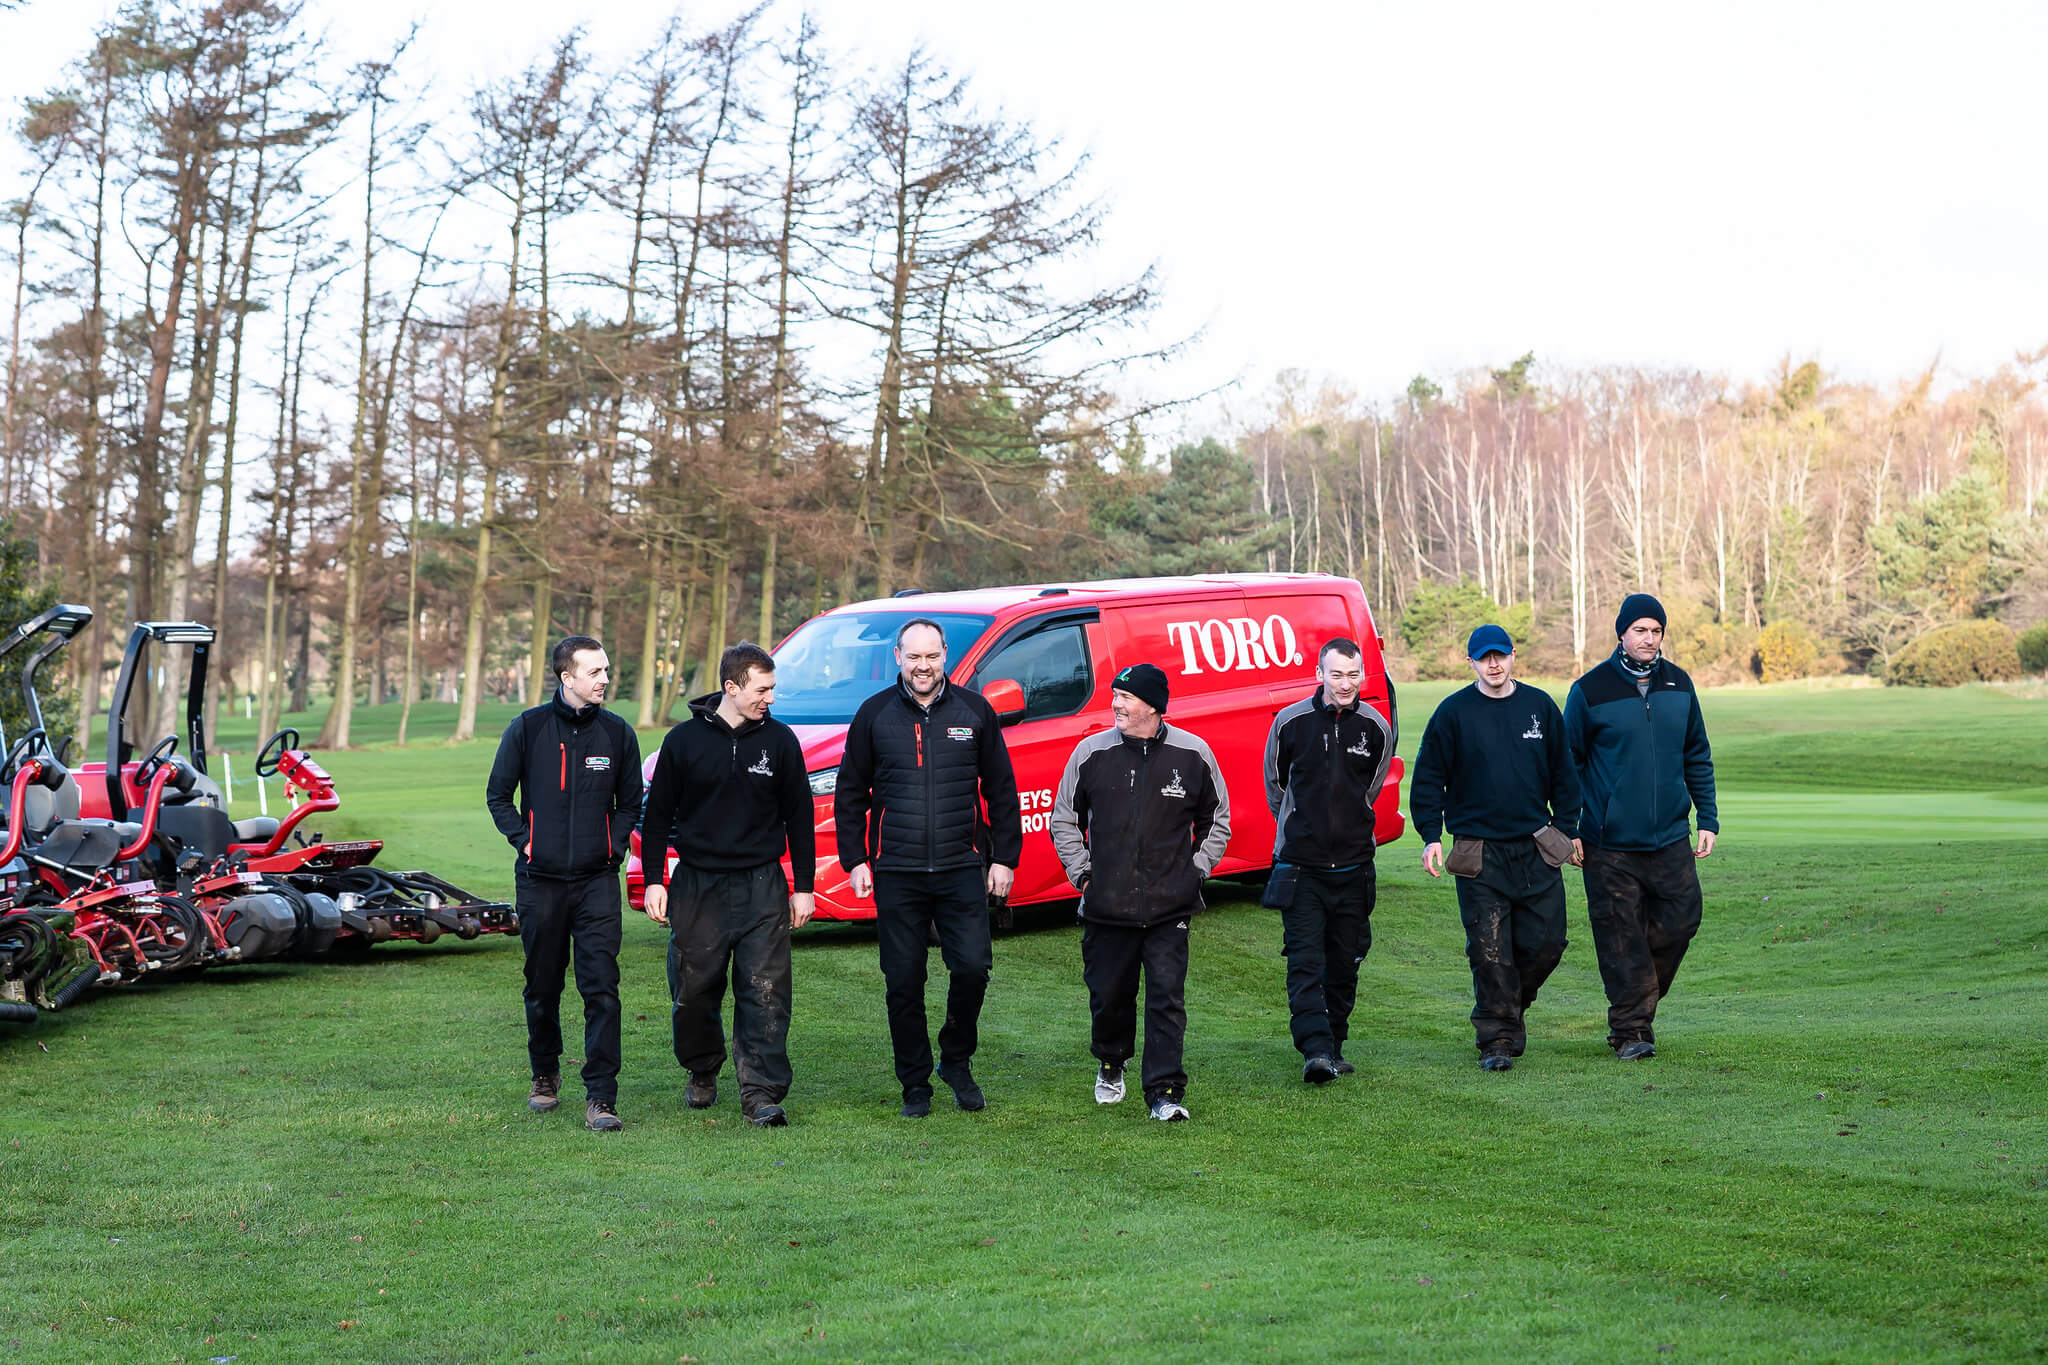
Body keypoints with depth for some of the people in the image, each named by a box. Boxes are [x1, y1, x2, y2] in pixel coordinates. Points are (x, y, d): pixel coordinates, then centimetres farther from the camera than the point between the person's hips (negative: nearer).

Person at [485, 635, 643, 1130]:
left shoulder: (617, 733, 3)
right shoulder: (528, 728, -2)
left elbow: (630, 802, 14)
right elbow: (498, 795, 8)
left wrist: (613, 845, 1)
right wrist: (524, 841, -1)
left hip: (598, 881, 0)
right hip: (539, 880, 0)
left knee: (602, 988, -10)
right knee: (542, 987, 12)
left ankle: (601, 1097, -9)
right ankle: (545, 1077, 33)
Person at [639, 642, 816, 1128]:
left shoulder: (780, 740, 3)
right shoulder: (685, 739, 0)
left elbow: (799, 816, 9)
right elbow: (658, 814, 6)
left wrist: (803, 886, 6)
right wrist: (654, 881, 1)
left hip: (762, 887, 0)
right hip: (697, 884, 0)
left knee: (765, 992, -6)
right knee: (694, 992, 6)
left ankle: (762, 1092, -4)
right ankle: (702, 1073, 28)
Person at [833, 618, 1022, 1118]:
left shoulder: (975, 712, 6)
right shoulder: (875, 714, 5)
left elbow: (1001, 791, 10)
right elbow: (850, 794, 10)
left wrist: (1004, 858, 6)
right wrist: (855, 860, 3)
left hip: (962, 869, 0)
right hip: (896, 872, 0)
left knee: (973, 966, -10)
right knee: (903, 980, 2)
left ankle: (957, 1061, 14)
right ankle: (915, 1085, 15)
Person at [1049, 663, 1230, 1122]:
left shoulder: (1193, 754, 0)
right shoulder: (1091, 752, 1)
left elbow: (1216, 821, 15)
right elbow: (1063, 820, 13)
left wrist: (1197, 869, 6)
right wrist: (1082, 872, 4)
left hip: (1170, 909, -1)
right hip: (1106, 907, 1)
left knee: (1167, 997, -7)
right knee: (1108, 996, 10)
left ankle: (1165, 1092, -3)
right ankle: (1111, 1066, 36)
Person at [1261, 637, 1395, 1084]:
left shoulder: (1376, 728, 1)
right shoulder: (1290, 722, -5)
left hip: (1353, 865, 2)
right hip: (1299, 863, -2)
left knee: (1345, 962, 8)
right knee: (1305, 960, -11)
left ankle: (1334, 1045, 21)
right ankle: (1315, 1050, -17)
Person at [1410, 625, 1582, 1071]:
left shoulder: (1540, 706, 8)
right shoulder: (1453, 712, -1)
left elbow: (1563, 772, 16)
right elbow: (1428, 778, 1)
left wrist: (1568, 828, 11)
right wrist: (1431, 836, -7)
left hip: (1537, 848, 3)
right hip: (1479, 848, -3)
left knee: (1546, 942, 2)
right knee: (1490, 950, -6)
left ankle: (1513, 1006, 27)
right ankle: (1496, 1037, 3)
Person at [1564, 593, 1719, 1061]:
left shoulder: (1679, 685, 8)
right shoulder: (1591, 690, -4)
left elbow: (1698, 757, 16)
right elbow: (1568, 762, 2)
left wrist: (1708, 819, 11)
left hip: (1670, 839, 4)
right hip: (1610, 845, -4)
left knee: (1680, 920, 3)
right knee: (1621, 937, -2)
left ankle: (1642, 1003, 24)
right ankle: (1630, 1029, 7)